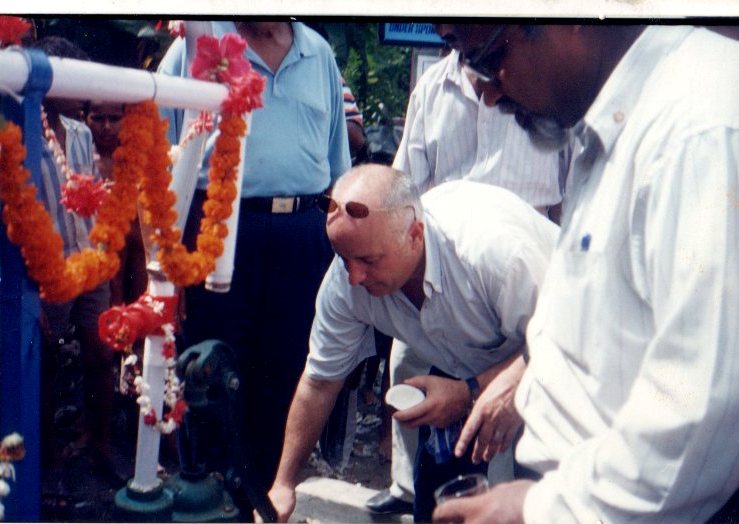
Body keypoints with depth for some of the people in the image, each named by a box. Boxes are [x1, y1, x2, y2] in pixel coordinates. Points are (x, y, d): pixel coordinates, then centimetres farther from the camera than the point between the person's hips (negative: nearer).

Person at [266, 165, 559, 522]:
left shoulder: (493, 245, -38)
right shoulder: (346, 279, -21)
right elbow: (319, 380, -8)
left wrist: (470, 394, -34)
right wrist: (284, 483, -6)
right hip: (463, 373, 4)